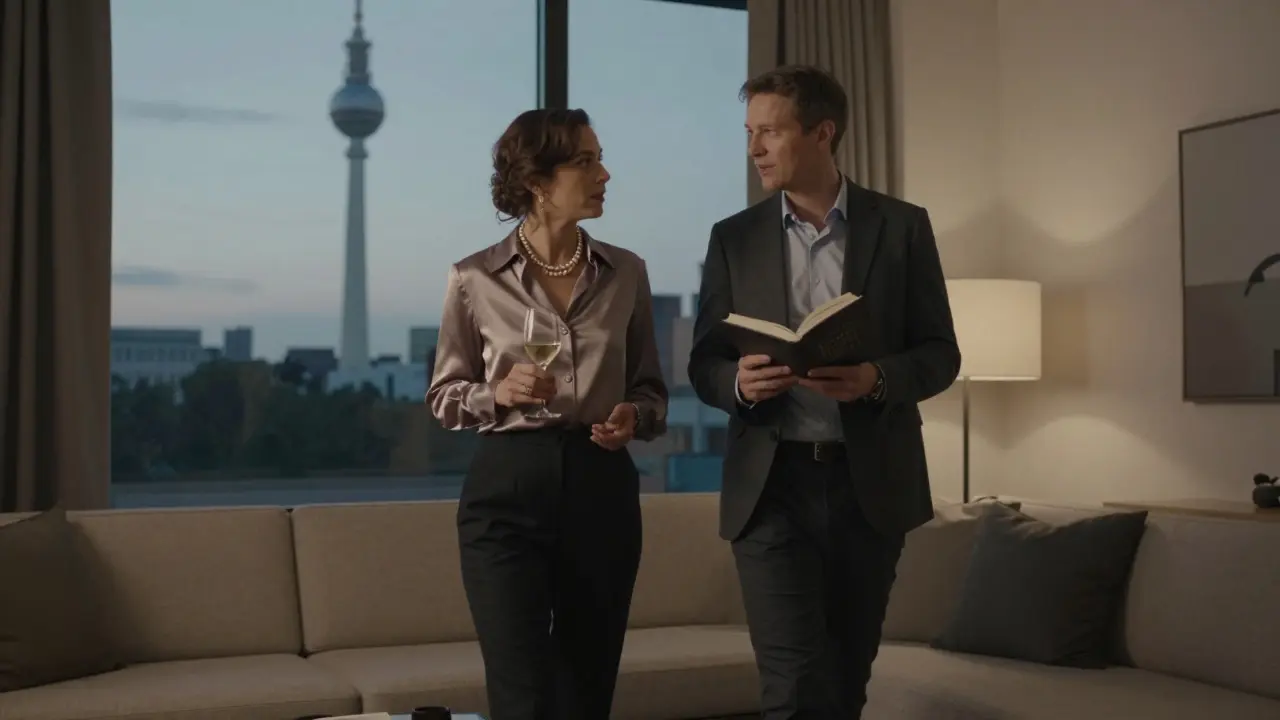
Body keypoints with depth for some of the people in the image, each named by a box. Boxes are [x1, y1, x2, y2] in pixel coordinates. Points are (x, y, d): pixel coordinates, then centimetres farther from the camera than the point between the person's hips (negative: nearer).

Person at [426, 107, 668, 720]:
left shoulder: (626, 272, 5)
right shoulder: (475, 278, -1)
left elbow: (652, 390, 13)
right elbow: (444, 397, 7)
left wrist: (634, 416, -9)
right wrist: (498, 394, -13)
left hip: (602, 491, 3)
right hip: (507, 490, -2)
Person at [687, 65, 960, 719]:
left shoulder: (902, 227, 3)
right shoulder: (733, 238, 6)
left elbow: (940, 354, 2)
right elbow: (704, 364, 7)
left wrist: (877, 378, -19)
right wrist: (740, 382, -17)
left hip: (872, 484, 1)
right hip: (771, 485, 0)